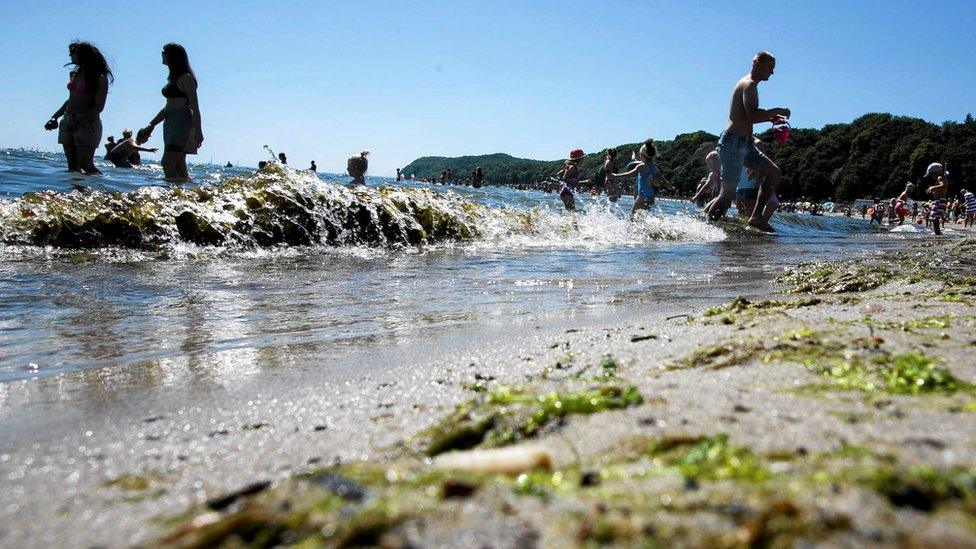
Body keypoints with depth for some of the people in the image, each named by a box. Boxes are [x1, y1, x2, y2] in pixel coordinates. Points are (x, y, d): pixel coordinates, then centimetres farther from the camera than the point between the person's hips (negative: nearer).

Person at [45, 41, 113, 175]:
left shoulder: (99, 78, -6)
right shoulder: (75, 74, 15)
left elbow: (99, 107, -12)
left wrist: (78, 121, -21)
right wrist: (54, 117, 17)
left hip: (87, 124, -7)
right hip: (68, 123, 7)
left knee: (86, 164, -14)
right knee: (72, 166, 3)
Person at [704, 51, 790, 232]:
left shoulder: (748, 85, 22)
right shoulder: (749, 84, -10)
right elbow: (753, 116, -25)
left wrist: (770, 118, 19)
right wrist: (777, 111, -11)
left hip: (744, 144, 10)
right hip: (733, 143, -10)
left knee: (773, 172, 9)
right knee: (728, 195, -11)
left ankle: (756, 217, 5)